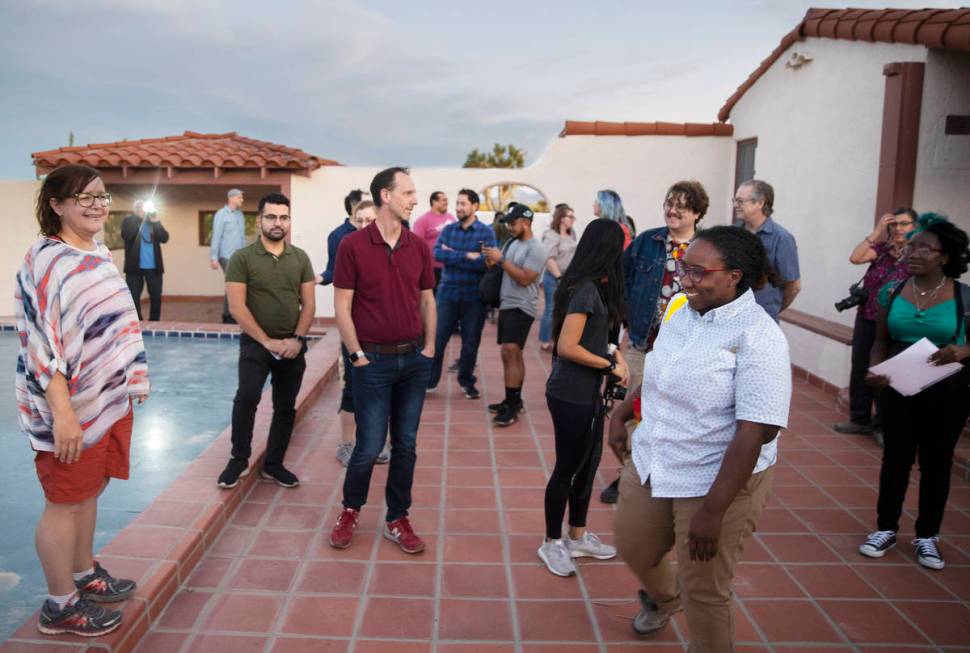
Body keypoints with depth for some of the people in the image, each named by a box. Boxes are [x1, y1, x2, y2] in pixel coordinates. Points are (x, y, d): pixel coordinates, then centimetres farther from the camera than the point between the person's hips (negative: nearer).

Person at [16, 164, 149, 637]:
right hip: (71, 408, -8)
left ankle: (84, 575, 38)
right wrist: (63, 414, -26)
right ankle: (60, 605, 22)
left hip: (110, 400, 8)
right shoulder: (46, 260, -18)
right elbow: (40, 342, -23)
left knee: (88, 492, 20)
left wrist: (134, 379, 19)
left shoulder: (100, 253, 8)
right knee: (66, 502, 6)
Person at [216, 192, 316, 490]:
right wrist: (267, 341, -15)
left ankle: (273, 464, 24)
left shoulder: (300, 258, 3)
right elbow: (236, 306, -11)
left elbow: (308, 303, 4)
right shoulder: (242, 258, -7)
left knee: (285, 407, 9)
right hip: (256, 342, -3)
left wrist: (297, 339, -9)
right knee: (247, 397, -20)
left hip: (293, 345, 4)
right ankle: (239, 460, 0)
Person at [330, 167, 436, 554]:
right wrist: (357, 354, -9)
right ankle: (350, 510, 28)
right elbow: (342, 306, -6)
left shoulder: (418, 246, 5)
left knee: (405, 445, 10)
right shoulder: (353, 245, -7)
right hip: (374, 361, -4)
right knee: (370, 446, 2)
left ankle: (397, 519, 25)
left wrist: (429, 347, 7)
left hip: (414, 359, 4)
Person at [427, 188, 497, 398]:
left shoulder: (486, 232, -4)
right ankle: (430, 380, 18)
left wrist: (453, 255, -13)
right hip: (447, 293, 2)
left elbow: (486, 262, -17)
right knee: (437, 339, 4)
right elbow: (437, 254, -11)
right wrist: (467, 256, -19)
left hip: (474, 297, -2)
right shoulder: (448, 229, 5)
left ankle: (467, 382, 28)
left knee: (470, 343, 10)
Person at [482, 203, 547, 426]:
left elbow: (524, 279, -21)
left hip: (521, 308, -9)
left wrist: (501, 259, -20)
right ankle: (514, 401, 23)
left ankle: (512, 407, -14)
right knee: (513, 355, 14)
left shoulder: (535, 248, -12)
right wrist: (492, 262, -2)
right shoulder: (512, 243, 14)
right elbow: (504, 270, 20)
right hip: (506, 305, 9)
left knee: (509, 354, -16)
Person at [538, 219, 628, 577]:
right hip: (572, 396, -9)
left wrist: (613, 353, -4)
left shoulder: (588, 286, 8)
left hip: (586, 393, 9)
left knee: (587, 465, 19)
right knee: (567, 469, 5)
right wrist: (611, 366, -14)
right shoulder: (587, 289, -19)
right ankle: (552, 543, 23)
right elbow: (567, 347, -24)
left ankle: (578, 537, 35)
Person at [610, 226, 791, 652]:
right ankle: (662, 598, 58)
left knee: (703, 591, 8)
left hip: (719, 478, -7)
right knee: (631, 543, 25)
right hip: (650, 462, 7)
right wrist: (621, 414, 15)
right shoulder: (679, 308, -1)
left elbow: (753, 434, -25)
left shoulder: (759, 338, -22)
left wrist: (712, 510, -25)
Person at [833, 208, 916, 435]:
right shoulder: (882, 248, 4)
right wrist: (876, 232, -12)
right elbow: (855, 258, -12)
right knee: (860, 371, 10)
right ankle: (860, 419, 22)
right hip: (866, 320, 4)